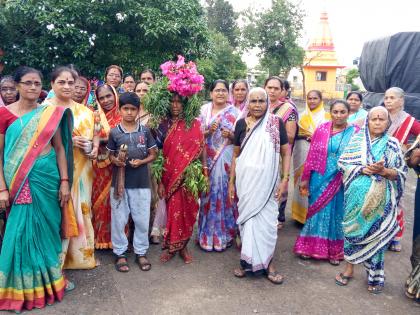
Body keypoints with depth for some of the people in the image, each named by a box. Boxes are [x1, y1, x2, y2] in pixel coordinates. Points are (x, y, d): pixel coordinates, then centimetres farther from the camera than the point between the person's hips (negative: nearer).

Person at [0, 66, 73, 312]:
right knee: (23, 231, 3)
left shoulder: (51, 114, 5)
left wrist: (65, 181, 0)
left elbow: (60, 149, 6)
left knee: (47, 227, 11)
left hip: (49, 176, 2)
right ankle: (23, 287, 22)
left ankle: (47, 280, 29)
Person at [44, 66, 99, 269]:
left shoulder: (84, 111, 12)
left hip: (81, 169, 5)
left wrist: (95, 147, -5)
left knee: (81, 208, 12)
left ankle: (81, 253, 27)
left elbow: (94, 133, 16)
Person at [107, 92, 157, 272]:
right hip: (119, 181, 0)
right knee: (119, 219, 8)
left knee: (142, 219, 8)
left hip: (141, 182, 0)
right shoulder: (114, 132, 0)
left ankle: (141, 252, 25)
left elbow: (153, 154, 5)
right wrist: (116, 161, -14)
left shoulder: (145, 131, 0)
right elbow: (111, 155, 8)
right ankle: (120, 253, 23)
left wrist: (141, 162, -13)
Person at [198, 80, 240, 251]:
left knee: (224, 193, 0)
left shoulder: (234, 112, 3)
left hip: (227, 158, -1)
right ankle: (207, 234, 17)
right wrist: (209, 131, -13)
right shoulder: (204, 110, 6)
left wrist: (230, 135, -15)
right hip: (208, 158, 1)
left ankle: (225, 233, 16)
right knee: (209, 193, 3)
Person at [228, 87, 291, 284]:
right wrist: (231, 181, 4)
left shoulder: (276, 123, -2)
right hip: (245, 180, 1)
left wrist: (285, 180, -8)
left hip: (267, 181, -1)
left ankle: (267, 262, 18)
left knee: (267, 221, 3)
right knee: (247, 219, 8)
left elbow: (286, 153, 0)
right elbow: (236, 154, 7)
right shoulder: (241, 124, 3)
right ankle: (247, 260, 23)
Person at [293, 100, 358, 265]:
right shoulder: (321, 130, -1)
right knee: (317, 211, 10)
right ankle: (311, 247, 24)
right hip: (320, 179, 1)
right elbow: (312, 155, 1)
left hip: (342, 182, 0)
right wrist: (305, 179, 2)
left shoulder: (355, 132, -3)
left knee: (337, 214, 10)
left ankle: (335, 251, 25)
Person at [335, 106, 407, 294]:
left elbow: (401, 173, -1)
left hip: (380, 199, -1)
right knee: (352, 229, 9)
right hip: (356, 196, 1)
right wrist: (362, 169, -16)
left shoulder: (393, 144, 1)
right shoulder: (357, 140, 2)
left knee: (376, 234, 6)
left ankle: (375, 275, 23)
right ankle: (349, 268, 27)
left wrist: (383, 171, -20)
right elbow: (342, 163, -2)